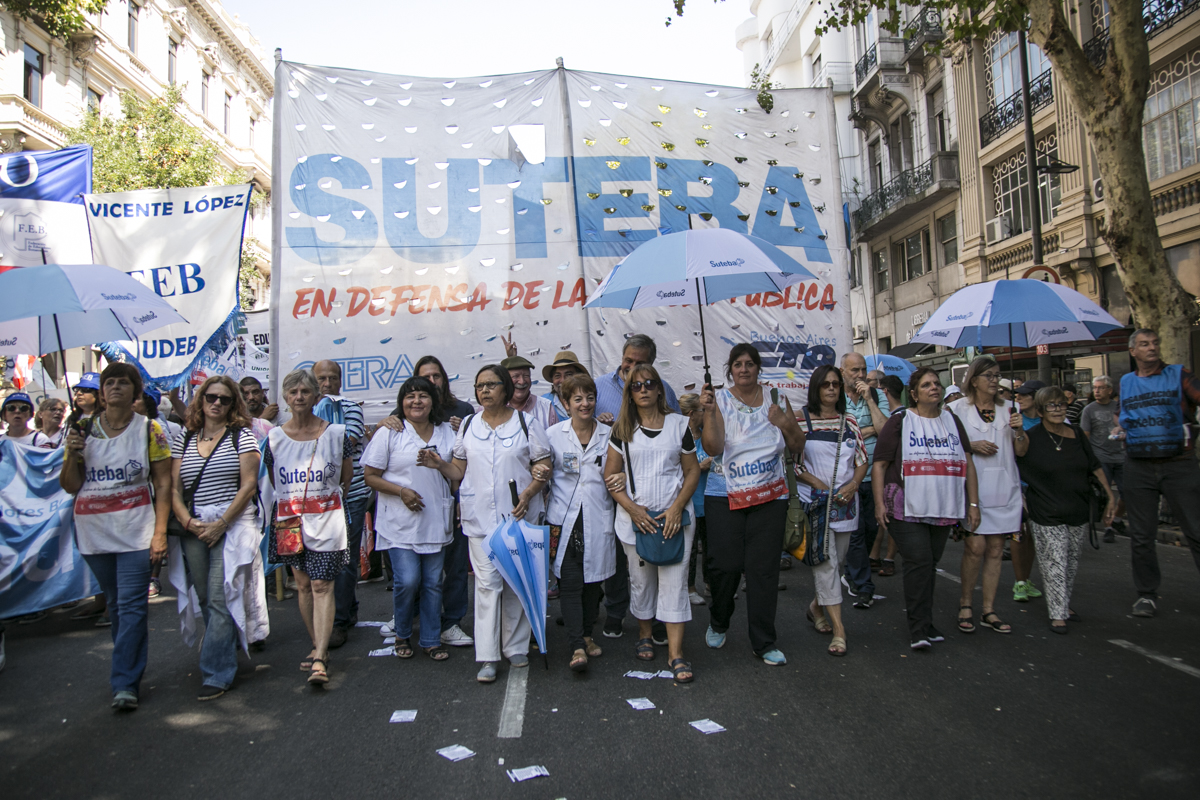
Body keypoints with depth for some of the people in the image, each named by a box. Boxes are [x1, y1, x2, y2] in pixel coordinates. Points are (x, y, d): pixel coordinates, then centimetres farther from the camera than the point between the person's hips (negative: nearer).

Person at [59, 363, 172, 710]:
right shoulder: (83, 431, 7)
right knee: (115, 603, 14)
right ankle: (130, 667, 27)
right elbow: (70, 486, 9)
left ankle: (125, 683, -4)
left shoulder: (149, 430, -1)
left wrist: (160, 532, -9)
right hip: (93, 529, 4)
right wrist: (72, 453, -9)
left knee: (131, 605, -8)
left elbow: (162, 484, -2)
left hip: (135, 529, -4)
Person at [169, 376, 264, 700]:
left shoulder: (242, 436, 1)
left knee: (220, 599, -8)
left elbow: (248, 485, -5)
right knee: (205, 598, 11)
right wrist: (188, 521, -7)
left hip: (232, 524, -4)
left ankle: (217, 673, -1)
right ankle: (222, 645, 32)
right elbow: (174, 488, 9)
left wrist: (221, 524, -11)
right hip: (193, 528, 4)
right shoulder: (184, 438, 12)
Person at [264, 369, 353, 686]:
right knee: (302, 584, 10)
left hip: (327, 519, -3)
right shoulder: (274, 437, 4)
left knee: (322, 585, -8)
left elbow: (346, 478, 10)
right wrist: (289, 505, 14)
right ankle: (318, 647, 23)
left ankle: (319, 659, -10)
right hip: (290, 519, 3)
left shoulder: (336, 433, -1)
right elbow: (273, 482, 16)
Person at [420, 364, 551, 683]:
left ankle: (516, 648, 21)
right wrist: (439, 464, -7)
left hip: (519, 516, -1)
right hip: (479, 517, 1)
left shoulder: (526, 423, 2)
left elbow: (544, 466, 0)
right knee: (487, 582, -3)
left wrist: (527, 494, -16)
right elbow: (460, 469, 13)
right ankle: (487, 657, 2)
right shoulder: (468, 425, 11)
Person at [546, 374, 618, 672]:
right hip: (564, 520, -2)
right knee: (570, 582, -6)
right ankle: (577, 647, -4)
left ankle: (587, 634, 28)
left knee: (593, 578, 10)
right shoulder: (553, 435, 3)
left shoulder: (608, 435, 6)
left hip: (598, 520, 2)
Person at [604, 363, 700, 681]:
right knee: (641, 580, 10)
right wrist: (632, 508, -9)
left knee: (674, 582, -3)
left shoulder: (678, 424, 4)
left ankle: (676, 654, 1)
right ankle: (645, 634, 32)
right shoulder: (622, 428, 5)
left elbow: (692, 470, 4)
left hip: (674, 517, -1)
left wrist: (677, 508, -9)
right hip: (634, 518, 1)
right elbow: (611, 475, 4)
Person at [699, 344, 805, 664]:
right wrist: (708, 411, -24)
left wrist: (790, 425, -10)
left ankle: (764, 642, 13)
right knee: (726, 565, -3)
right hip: (726, 496, -2)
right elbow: (713, 447, -13)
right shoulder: (720, 400, -1)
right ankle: (718, 623, 26)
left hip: (771, 496, 2)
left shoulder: (774, 398, 7)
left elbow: (798, 447, 9)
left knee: (764, 568, 1)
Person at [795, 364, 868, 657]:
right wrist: (818, 484, -12)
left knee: (838, 559, 11)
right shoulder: (802, 420, -3)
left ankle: (817, 606, 34)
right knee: (825, 560, -9)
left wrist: (853, 485, -7)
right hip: (815, 500, -4)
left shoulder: (849, 421, 10)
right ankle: (838, 630, -7)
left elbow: (862, 459, 11)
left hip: (845, 500, 5)